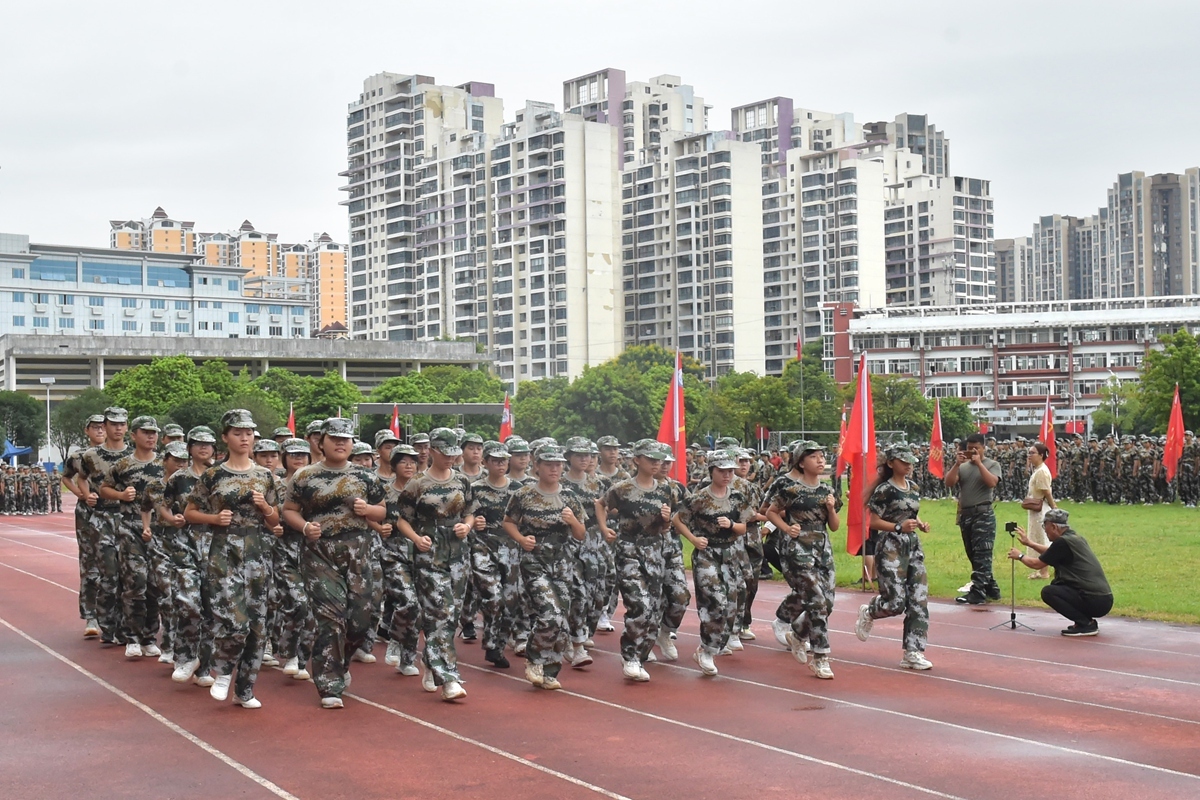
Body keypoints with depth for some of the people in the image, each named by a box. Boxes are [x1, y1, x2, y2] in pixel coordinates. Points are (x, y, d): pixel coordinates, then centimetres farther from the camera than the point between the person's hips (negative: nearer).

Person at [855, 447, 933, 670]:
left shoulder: (914, 488, 12)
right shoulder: (884, 490, -9)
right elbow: (873, 521, -11)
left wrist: (920, 525, 4)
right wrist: (899, 527, -22)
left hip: (913, 547, 7)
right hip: (891, 547, -7)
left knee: (919, 601, 0)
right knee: (895, 602, -11)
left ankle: (913, 652, 3)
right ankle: (868, 612, 23)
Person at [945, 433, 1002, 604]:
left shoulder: (992, 464, 1)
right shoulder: (962, 466, 11)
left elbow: (992, 483, -16)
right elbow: (949, 483, -1)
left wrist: (979, 463, -14)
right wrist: (957, 464, -10)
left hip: (983, 514, -6)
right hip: (965, 514, 6)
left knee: (981, 555, -9)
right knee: (973, 555, 11)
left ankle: (977, 593, -11)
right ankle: (991, 589, 22)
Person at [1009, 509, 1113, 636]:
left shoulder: (1063, 542, -13)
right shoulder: (1076, 538, 14)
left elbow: (1036, 564, -1)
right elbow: (1051, 552, 35)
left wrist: (1020, 556, 17)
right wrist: (1029, 543, 40)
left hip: (1095, 602, -9)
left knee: (1048, 592, -8)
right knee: (1057, 585, 23)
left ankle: (1086, 624, -9)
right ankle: (1087, 620, 14)